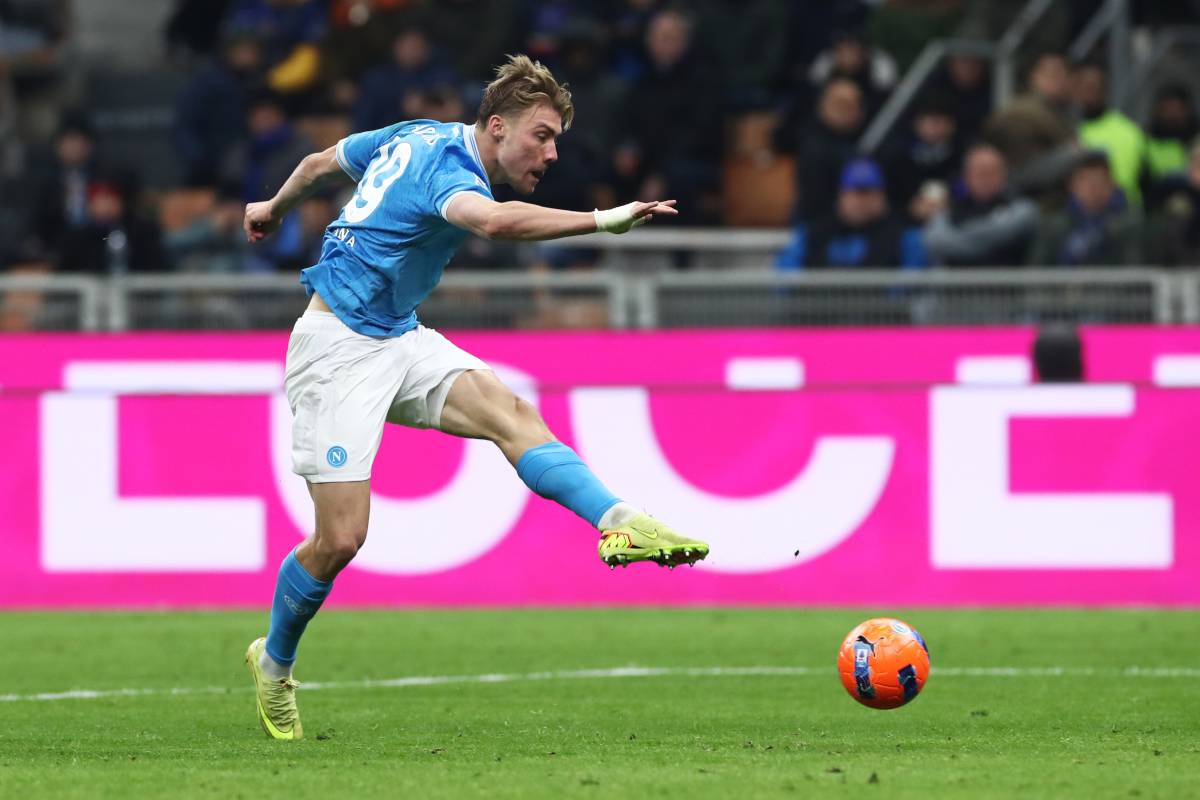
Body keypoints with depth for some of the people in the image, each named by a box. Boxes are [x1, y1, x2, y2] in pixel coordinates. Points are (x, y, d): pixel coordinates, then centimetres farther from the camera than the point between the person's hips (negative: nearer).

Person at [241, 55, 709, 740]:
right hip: (337, 347, -9)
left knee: (511, 413, -18)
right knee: (342, 538, -9)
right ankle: (274, 664, 16)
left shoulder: (416, 137, 9)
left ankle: (619, 521, -38)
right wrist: (604, 219, -52)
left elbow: (321, 162, 25)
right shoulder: (450, 168, -20)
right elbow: (495, 221, -45)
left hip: (397, 337, 9)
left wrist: (274, 208, 45)